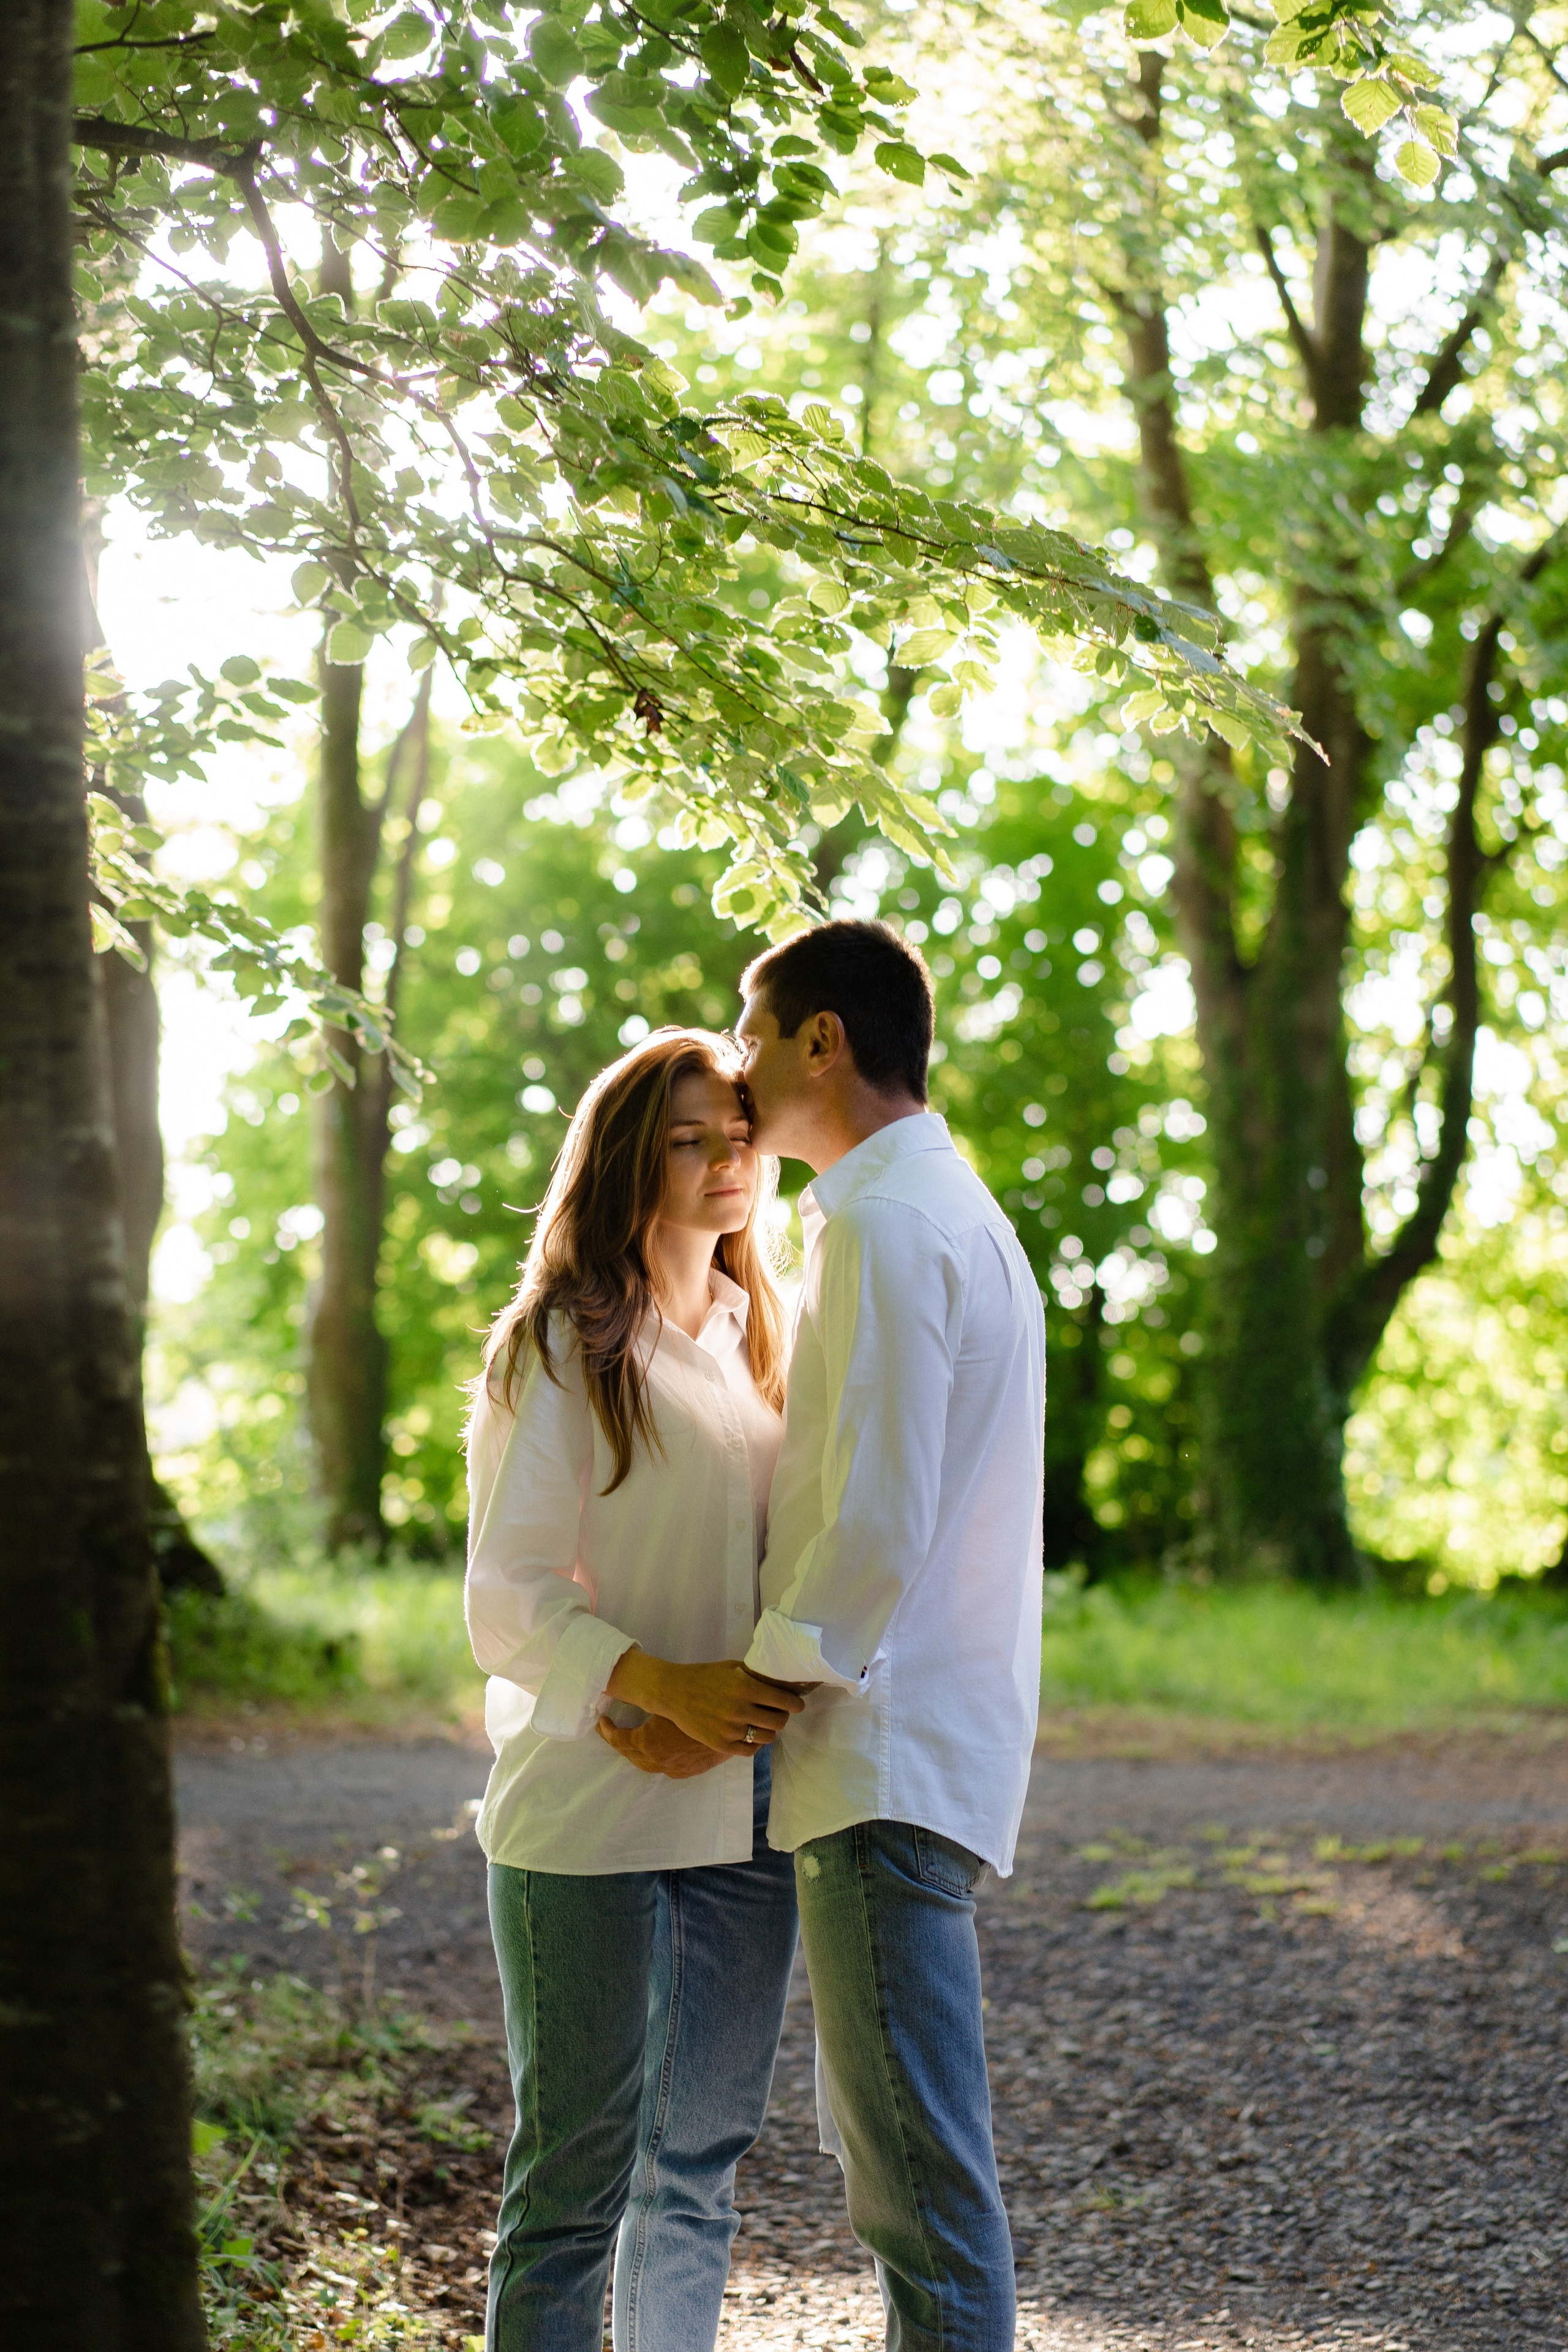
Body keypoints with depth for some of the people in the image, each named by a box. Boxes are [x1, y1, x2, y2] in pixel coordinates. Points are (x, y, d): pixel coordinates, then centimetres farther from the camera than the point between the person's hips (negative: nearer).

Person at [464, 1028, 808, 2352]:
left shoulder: (763, 1342, 15)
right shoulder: (559, 1350, -3)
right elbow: (507, 1599, -9)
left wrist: (739, 1707, -7)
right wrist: (658, 1684, -26)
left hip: (745, 1803, 6)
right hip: (592, 1810, -6)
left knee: (702, 2164, 11)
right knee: (578, 2172, -2)